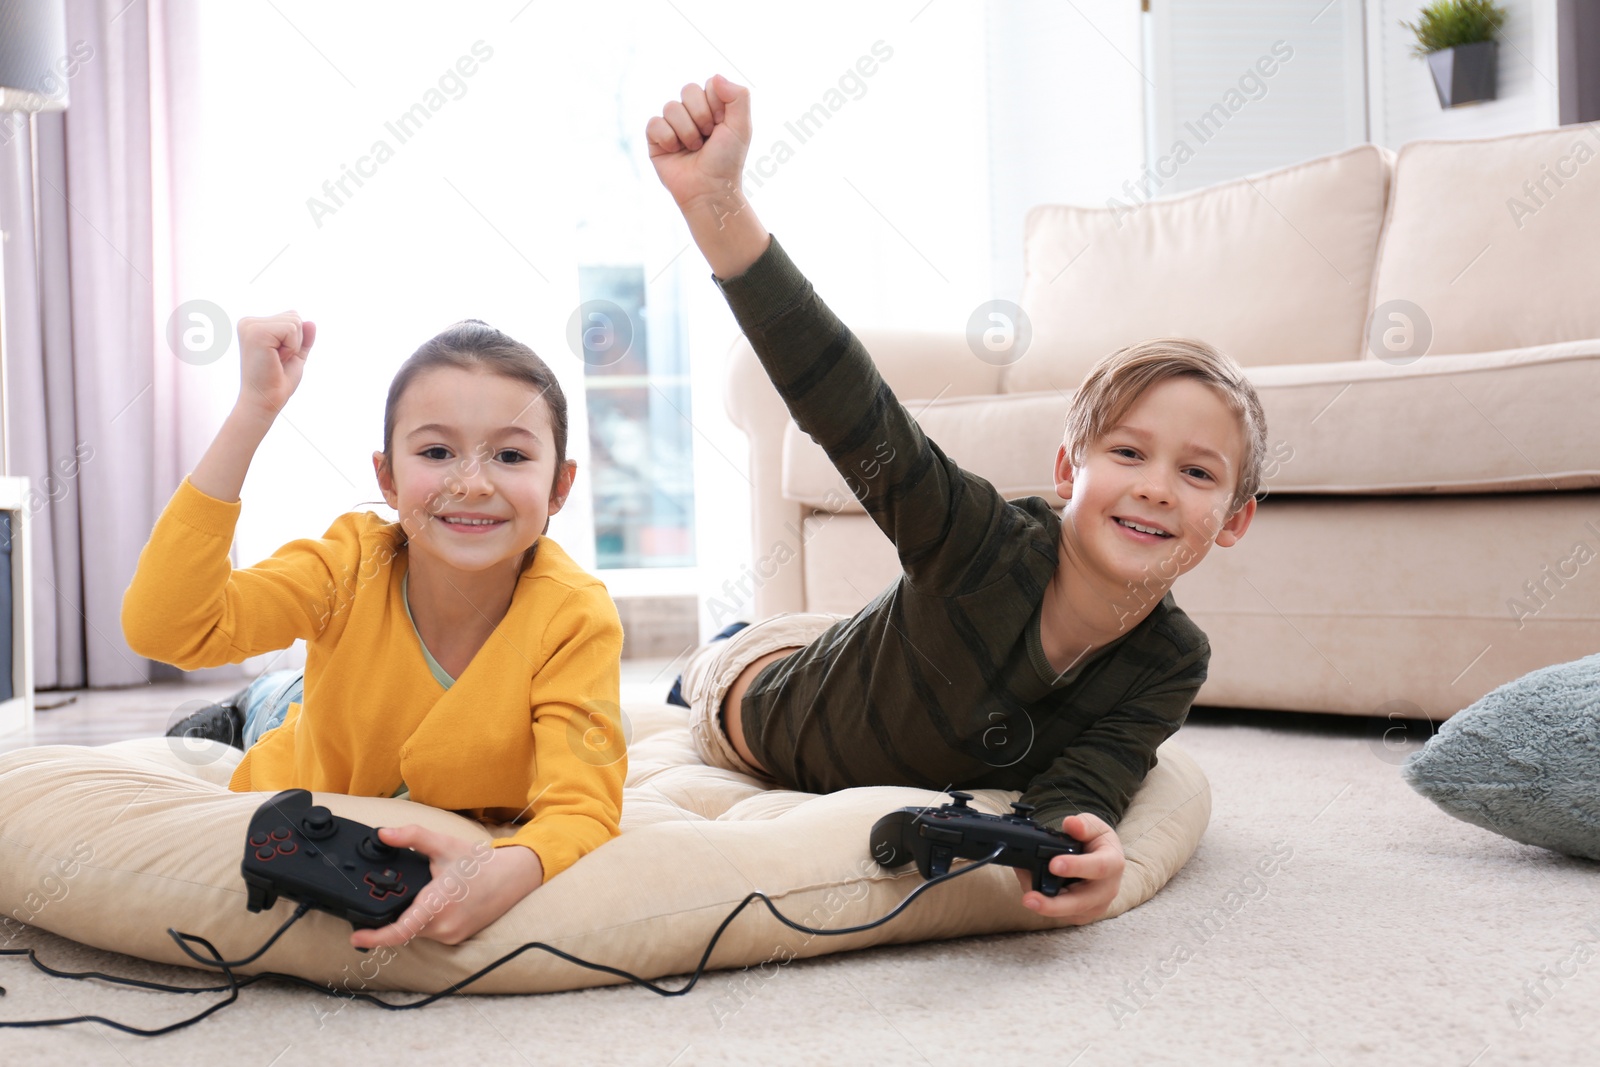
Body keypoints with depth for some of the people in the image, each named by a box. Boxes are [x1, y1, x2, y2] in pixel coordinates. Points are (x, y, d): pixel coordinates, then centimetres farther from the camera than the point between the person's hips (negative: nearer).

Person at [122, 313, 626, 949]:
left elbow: (580, 808, -40)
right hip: (303, 794, 1)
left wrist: (506, 873, -64)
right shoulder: (351, 565, -32)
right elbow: (164, 628, -45)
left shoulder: (575, 617, -35)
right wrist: (254, 411, -49)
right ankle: (268, 708, 43)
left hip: (469, 842, 0)